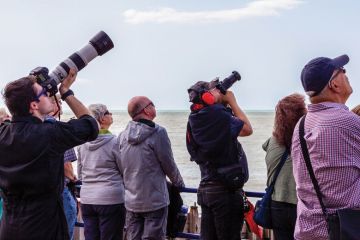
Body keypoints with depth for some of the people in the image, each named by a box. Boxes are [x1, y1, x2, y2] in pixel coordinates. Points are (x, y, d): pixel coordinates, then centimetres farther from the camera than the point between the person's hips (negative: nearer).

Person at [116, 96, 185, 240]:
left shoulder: (122, 136, 3)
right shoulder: (158, 132, -13)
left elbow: (121, 168, 10)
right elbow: (169, 165, -5)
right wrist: (179, 183, 14)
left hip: (131, 202, 6)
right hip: (155, 201, -5)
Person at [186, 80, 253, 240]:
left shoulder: (194, 119, 8)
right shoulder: (217, 113, -16)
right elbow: (247, 129, -6)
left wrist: (226, 104, 12)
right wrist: (232, 102, 1)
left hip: (206, 189, 8)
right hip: (226, 190, -8)